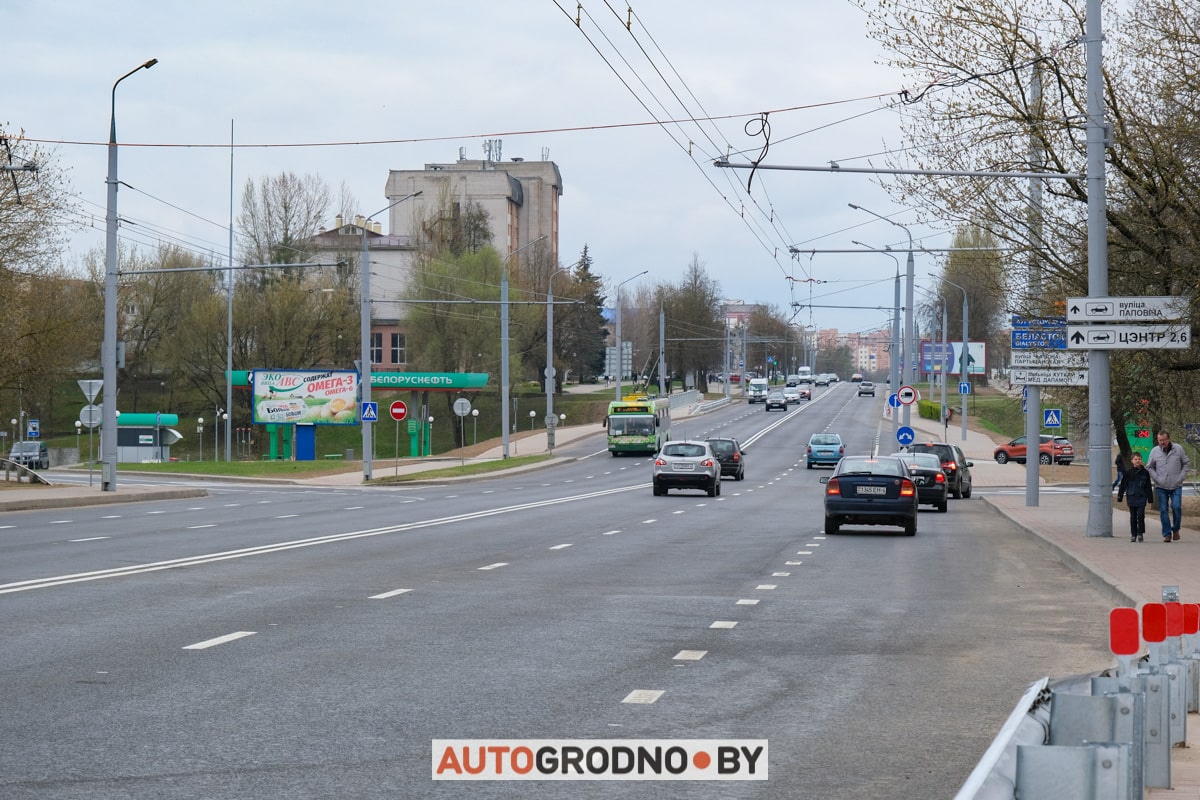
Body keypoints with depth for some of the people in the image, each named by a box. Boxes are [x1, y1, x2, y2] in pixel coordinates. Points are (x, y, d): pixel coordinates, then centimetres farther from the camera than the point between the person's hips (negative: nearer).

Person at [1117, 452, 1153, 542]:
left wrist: (1150, 497, 7)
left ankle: (1140, 533, 2)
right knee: (1133, 517, 6)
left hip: (1142, 498, -1)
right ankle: (1133, 535, 13)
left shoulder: (1145, 472, 3)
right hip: (1131, 498, 1)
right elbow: (1123, 485, 5)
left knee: (1141, 515, -9)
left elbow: (1148, 486, 9)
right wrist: (1120, 496, 3)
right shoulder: (1128, 473, 1)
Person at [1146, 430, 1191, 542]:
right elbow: (1149, 467, 9)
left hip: (1176, 486, -1)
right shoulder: (1155, 451, 0)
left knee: (1176, 507, -12)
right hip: (1161, 487, 1)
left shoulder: (1178, 449, -1)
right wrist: (1157, 478, -4)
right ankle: (1167, 534, 6)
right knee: (1163, 510, -1)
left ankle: (1175, 529, 10)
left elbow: (1186, 463, 9)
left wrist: (1181, 477, -3)